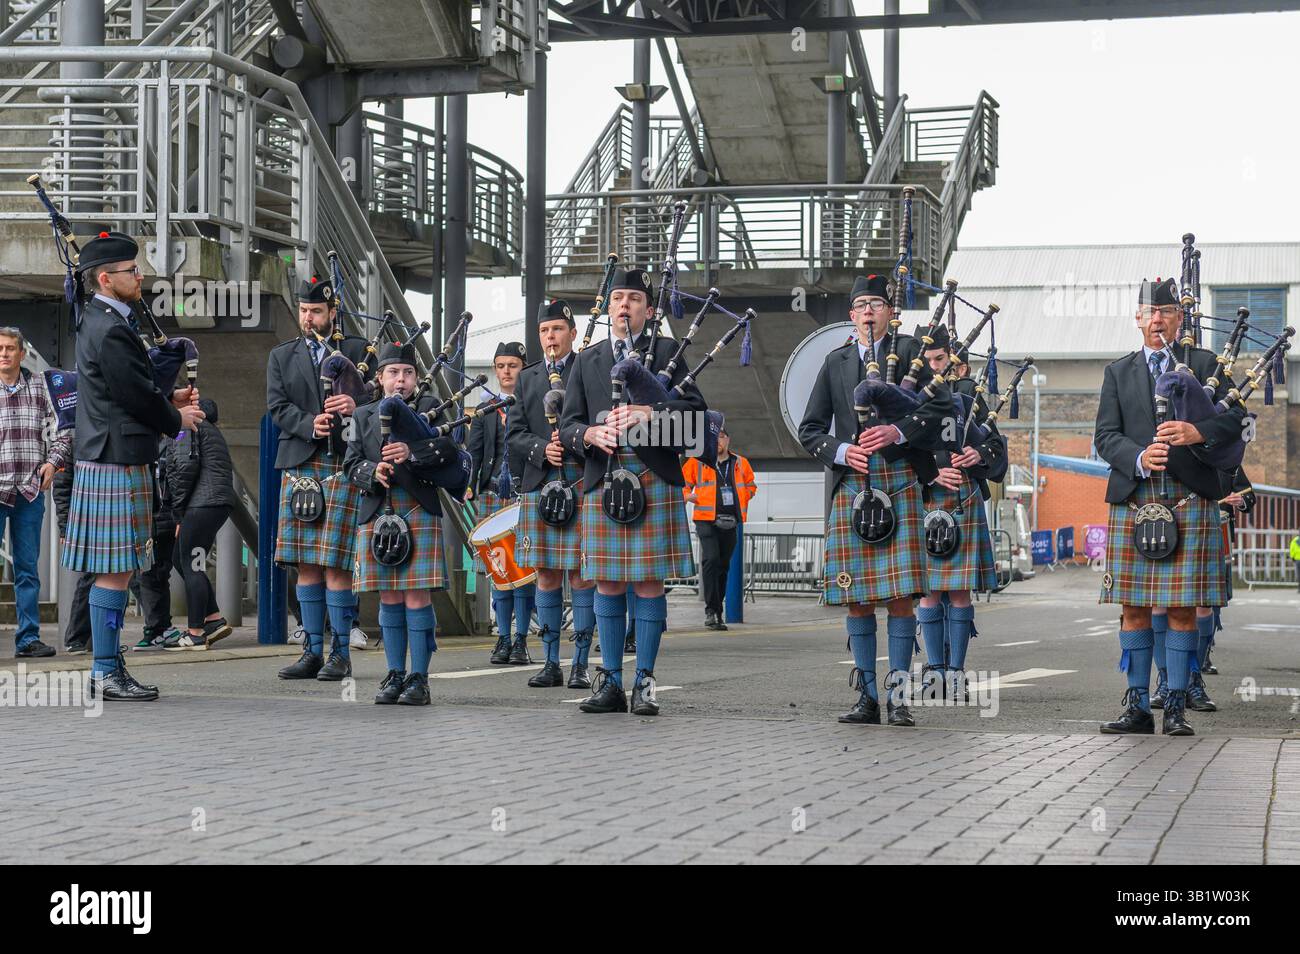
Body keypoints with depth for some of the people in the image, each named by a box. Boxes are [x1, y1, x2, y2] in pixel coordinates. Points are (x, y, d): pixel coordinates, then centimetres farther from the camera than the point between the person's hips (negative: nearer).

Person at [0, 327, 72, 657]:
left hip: (30, 491, 2)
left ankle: (28, 638, 11)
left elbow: (62, 430, 13)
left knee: (27, 568, 7)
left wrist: (53, 462, -1)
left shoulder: (40, 386, 9)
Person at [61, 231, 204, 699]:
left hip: (107, 461, 11)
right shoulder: (111, 331, -17)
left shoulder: (98, 321, 16)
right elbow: (136, 397, -16)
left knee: (115, 570, 13)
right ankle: (106, 673, -2)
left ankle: (109, 668, 18)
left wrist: (169, 400, 11)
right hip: (117, 463, -11)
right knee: (115, 571, -6)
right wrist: (177, 419, 1)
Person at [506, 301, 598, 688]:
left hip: (583, 484, -4)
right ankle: (551, 663, 10)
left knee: (582, 574, -3)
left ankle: (581, 664, 2)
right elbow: (514, 435, 9)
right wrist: (542, 449, -9)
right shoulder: (527, 378, 16)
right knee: (546, 575, 5)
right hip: (539, 486, 4)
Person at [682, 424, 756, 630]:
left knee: (723, 566, 9)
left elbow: (750, 485, 26)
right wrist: (689, 496, -9)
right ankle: (711, 610, -19)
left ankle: (716, 612, 20)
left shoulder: (741, 463, 12)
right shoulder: (697, 462, 3)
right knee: (711, 559, -21)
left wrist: (743, 500, 9)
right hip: (706, 520, -4)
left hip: (730, 522, 4)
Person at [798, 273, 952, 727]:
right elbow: (810, 429, 15)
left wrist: (896, 431, -15)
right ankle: (867, 695, 9)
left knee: (901, 594, -6)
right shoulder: (836, 362, 17)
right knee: (857, 597, 3)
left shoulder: (908, 350, 8)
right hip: (851, 485, 3)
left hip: (900, 481, -3)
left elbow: (942, 404, -4)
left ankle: (898, 695, -2)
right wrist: (842, 451, -3)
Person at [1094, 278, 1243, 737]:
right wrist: (1138, 457, -14)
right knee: (1134, 607, 1)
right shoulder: (1118, 372, 15)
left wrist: (1199, 433, -16)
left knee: (1183, 608, -2)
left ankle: (1176, 709, 2)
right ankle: (1138, 708, 6)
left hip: (1190, 498, -1)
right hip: (1133, 500, 2)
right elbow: (1106, 436, 6)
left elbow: (1235, 418, 3)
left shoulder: (1205, 364, 11)